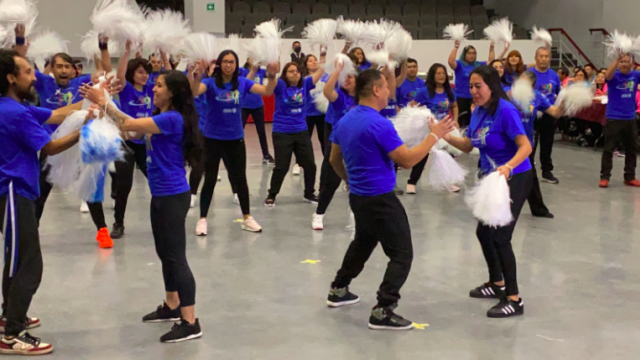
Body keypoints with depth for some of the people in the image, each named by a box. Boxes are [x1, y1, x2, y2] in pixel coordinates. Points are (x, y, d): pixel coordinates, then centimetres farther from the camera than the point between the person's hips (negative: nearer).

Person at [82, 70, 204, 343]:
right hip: (160, 195, 10)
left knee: (176, 257, -9)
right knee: (165, 254, 19)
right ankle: (172, 307, 33)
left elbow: (129, 125, -23)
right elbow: (132, 130, 8)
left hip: (173, 196, -10)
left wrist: (103, 102, -18)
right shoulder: (159, 117, 13)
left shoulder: (173, 119, -18)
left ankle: (190, 323, -7)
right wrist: (104, 102, 0)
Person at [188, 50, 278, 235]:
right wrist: (198, 75, -48)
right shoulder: (210, 83, -10)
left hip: (236, 139, 3)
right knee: (210, 180, 3)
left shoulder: (242, 83, -3)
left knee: (240, 178, 12)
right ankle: (202, 219, 13)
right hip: (213, 139, -3)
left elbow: (267, 91, -12)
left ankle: (247, 218, 23)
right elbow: (194, 92, -29)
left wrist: (271, 76, -31)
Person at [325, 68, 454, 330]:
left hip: (358, 196, 9)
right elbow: (407, 160, -21)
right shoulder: (379, 124, -22)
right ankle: (382, 312, -9)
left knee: (363, 243, 30)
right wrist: (435, 135, -13)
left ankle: (338, 290, 39)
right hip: (380, 199, -9)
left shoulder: (344, 121, 6)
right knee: (402, 254, -3)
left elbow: (334, 159, 16)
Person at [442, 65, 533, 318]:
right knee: (484, 232, 19)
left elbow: (526, 147, -28)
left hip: (514, 179, -9)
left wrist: (508, 166, -44)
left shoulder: (505, 110, -22)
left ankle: (514, 299, -3)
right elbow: (467, 146, 10)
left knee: (500, 236, -12)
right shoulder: (478, 112, 3)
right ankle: (497, 284, 40)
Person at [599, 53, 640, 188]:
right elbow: (608, 74, -29)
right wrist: (617, 58, -42)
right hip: (613, 118, -4)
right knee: (608, 149, -2)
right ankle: (604, 177, 7)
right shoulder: (614, 75, -8)